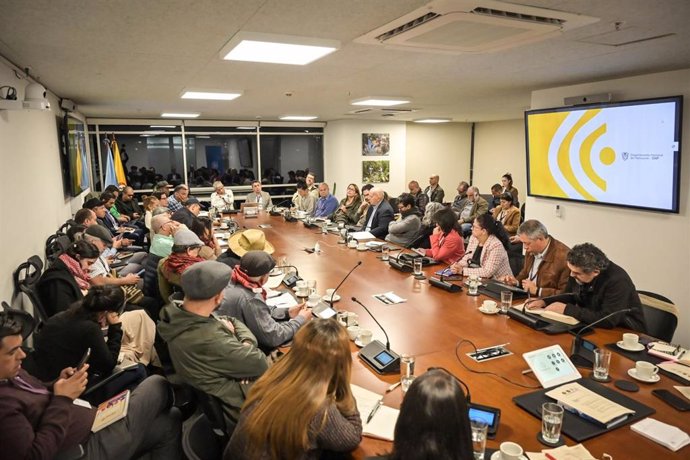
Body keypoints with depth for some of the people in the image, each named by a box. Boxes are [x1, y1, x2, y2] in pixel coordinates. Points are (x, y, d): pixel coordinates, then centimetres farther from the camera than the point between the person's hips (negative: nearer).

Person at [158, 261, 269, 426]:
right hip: (240, 405, -8)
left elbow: (234, 322, 2)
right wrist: (248, 346, -8)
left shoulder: (178, 313, -11)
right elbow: (260, 364, -27)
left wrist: (246, 344, -16)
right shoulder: (209, 341, -39)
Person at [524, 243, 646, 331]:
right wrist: (544, 301, -6)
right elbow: (572, 296, 11)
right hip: (595, 326, 7)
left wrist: (566, 309, -27)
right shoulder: (579, 271, -7)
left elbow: (608, 320, -33)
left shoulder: (617, 281, -27)